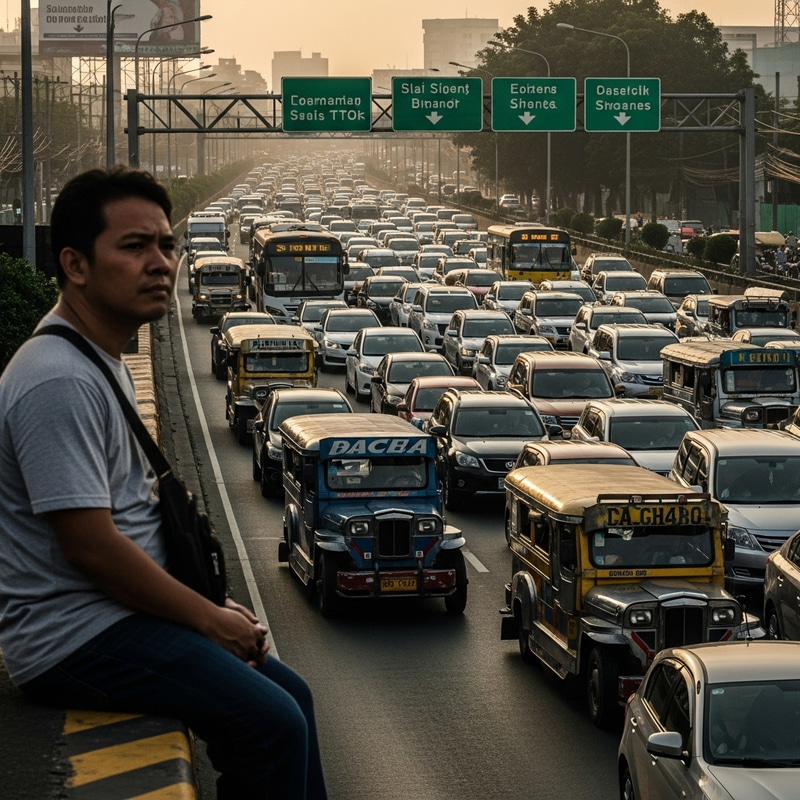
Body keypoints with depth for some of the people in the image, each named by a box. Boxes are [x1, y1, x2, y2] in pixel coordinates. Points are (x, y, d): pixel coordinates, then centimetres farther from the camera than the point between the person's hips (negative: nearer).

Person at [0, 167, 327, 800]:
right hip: (74, 636, -11)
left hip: (119, 607, 11)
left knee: (290, 697, 15)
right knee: (271, 725, -19)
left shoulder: (105, 361, 13)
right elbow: (90, 544, -23)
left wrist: (212, 607, 9)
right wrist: (209, 617, -12)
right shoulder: (60, 383, -22)